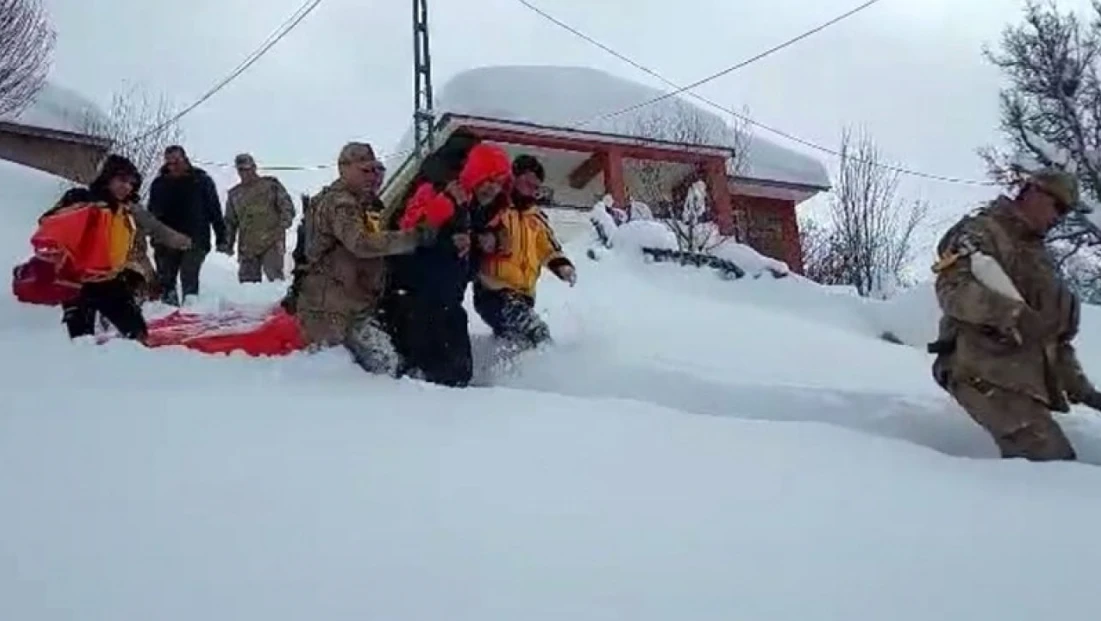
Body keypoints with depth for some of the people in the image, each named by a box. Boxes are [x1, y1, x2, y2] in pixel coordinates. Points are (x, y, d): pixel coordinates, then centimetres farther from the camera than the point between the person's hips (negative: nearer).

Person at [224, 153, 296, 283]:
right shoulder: (234, 194, 18)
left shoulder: (271, 185, 5)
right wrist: (229, 243, 16)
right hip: (247, 246, 4)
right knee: (247, 280, 3)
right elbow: (230, 222, 23)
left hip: (272, 243, -4)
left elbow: (287, 207, 1)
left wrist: (283, 226, -12)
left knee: (274, 277, -16)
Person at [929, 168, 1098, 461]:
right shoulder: (982, 233, -1)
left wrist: (1077, 384, 21)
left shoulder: (1038, 256, 27)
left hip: (1023, 380, 9)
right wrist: (1012, 313, -32)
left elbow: (1055, 333, 30)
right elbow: (952, 288, -19)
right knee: (1053, 459, -19)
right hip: (987, 374, -9)